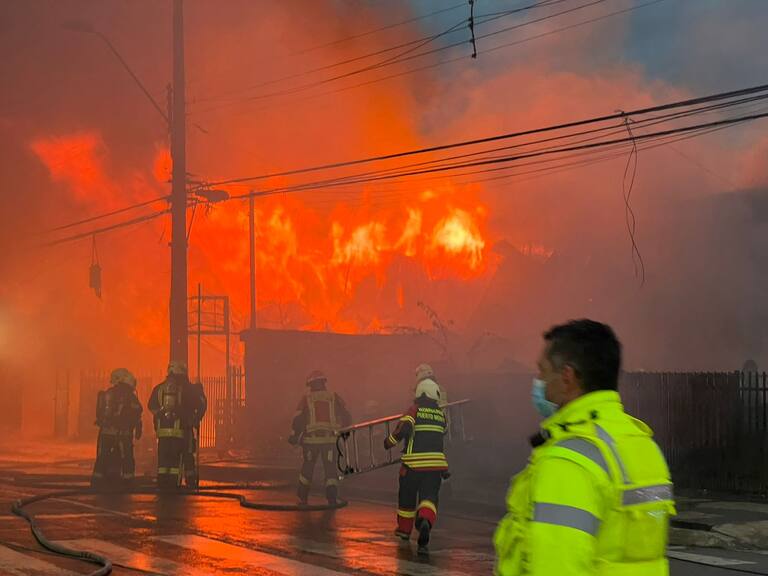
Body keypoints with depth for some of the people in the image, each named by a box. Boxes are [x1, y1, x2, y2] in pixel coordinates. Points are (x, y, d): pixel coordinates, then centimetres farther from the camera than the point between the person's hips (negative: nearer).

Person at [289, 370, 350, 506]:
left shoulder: (306, 399, 5)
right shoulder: (334, 397, 8)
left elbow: (298, 419, -2)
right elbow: (346, 416, 10)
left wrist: (294, 436, 5)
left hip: (311, 439, 0)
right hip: (330, 439, 0)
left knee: (307, 468, 15)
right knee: (330, 468, 6)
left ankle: (302, 498, 20)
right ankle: (332, 496, -8)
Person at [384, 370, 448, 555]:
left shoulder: (415, 410, -4)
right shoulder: (441, 413, 10)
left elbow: (404, 428, -19)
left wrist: (390, 441, -4)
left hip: (413, 462, -2)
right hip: (436, 462, 2)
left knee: (407, 496, 17)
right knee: (429, 497, -3)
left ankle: (404, 529, 34)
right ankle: (425, 521, -34)